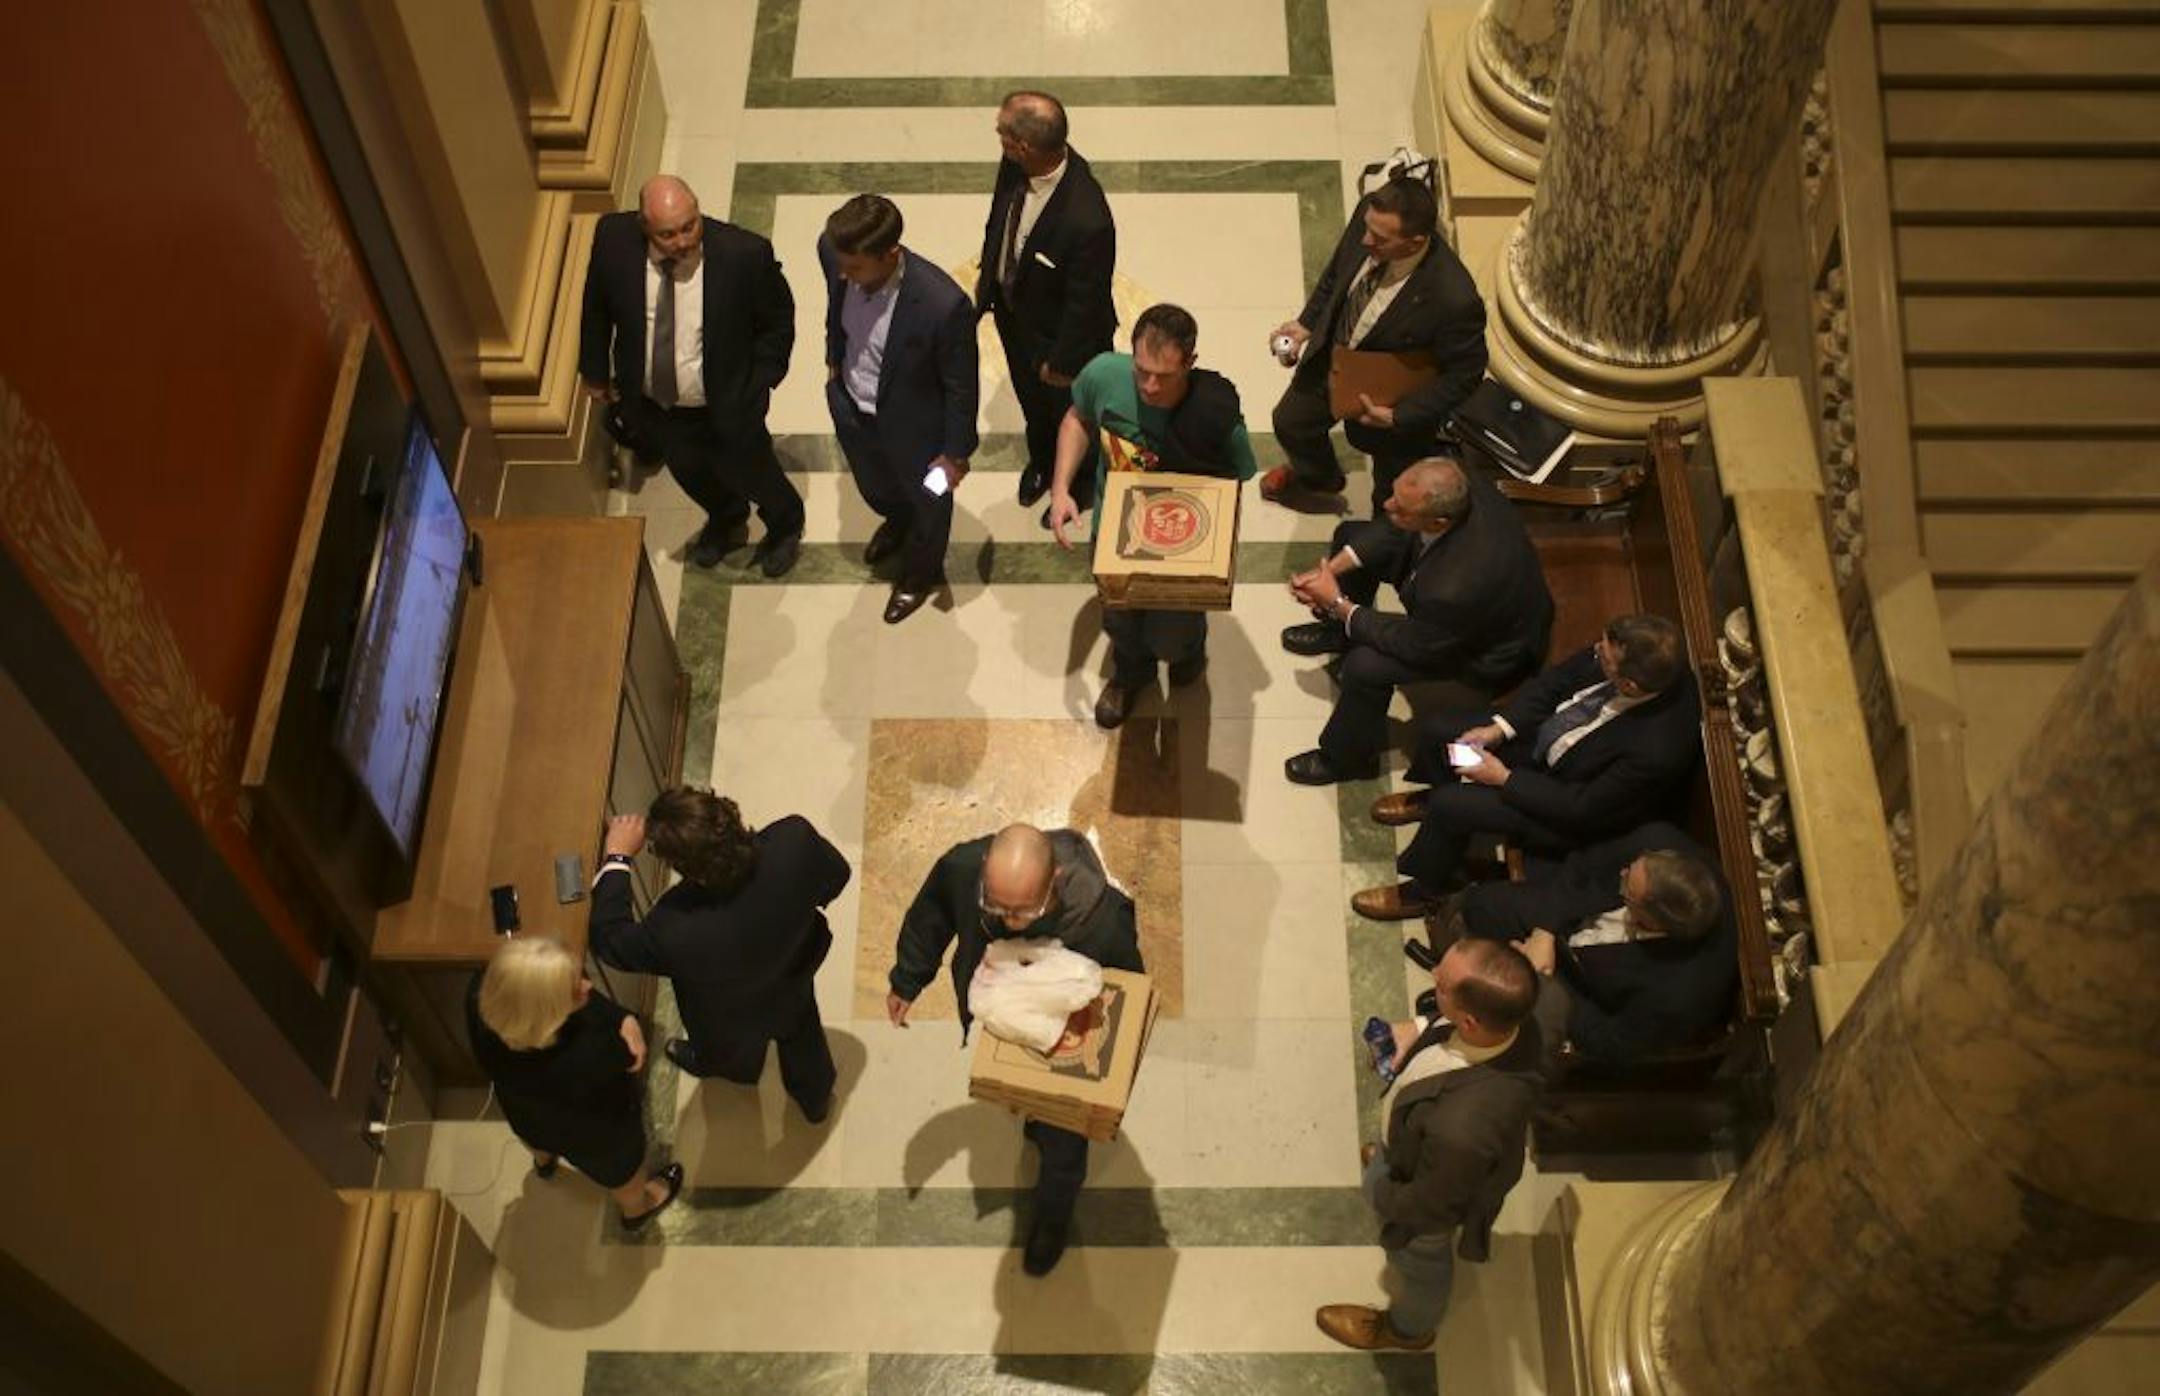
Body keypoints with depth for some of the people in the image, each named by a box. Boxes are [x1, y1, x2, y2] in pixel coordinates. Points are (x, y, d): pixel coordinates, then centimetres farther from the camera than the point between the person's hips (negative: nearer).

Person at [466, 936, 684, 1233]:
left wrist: (621, 1017, -28)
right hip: (594, 1137, -4)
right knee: (620, 1172, 34)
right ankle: (637, 1210, 67)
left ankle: (544, 1159, 77)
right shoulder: (583, 1061, -50)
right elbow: (624, 1057, -27)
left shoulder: (480, 993, -39)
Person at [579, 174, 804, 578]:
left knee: (747, 472, 23)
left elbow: (779, 319, -12)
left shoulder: (744, 253, -32)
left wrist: (759, 382, -10)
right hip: (651, 403, 3)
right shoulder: (614, 238, -23)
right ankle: (726, 522, 64)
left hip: (726, 403, -3)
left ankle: (785, 525, 59)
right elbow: (597, 307, -3)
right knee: (689, 472, 30)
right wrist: (595, 370, 7)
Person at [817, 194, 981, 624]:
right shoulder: (833, 251, -26)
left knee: (925, 502, 27)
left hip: (911, 425, -5)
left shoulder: (943, 305, -41)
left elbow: (961, 387, -23)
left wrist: (956, 452, -11)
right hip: (850, 408, 5)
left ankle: (921, 572, 59)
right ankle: (896, 521, 70)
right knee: (874, 487, 35)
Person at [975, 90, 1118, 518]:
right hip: (1012, 309, 6)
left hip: (1060, 334, -6)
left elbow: (1085, 304, -29)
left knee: (1069, 411, 26)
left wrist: (1062, 361, -16)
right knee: (1031, 399, 34)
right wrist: (986, 275, 13)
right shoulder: (1014, 167, -24)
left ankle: (1079, 482, 58)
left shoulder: (1087, 221, -45)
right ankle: (1041, 460, 66)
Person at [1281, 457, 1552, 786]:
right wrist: (1330, 569, -15)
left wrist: (1339, 604, -18)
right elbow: (1394, 532, -6)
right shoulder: (1456, 489, -27)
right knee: (1350, 534, 7)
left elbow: (1413, 644, -25)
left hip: (1490, 651, -8)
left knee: (1365, 666, -25)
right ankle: (1339, 630, 37)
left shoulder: (1458, 586, -46)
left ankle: (1347, 759, 6)